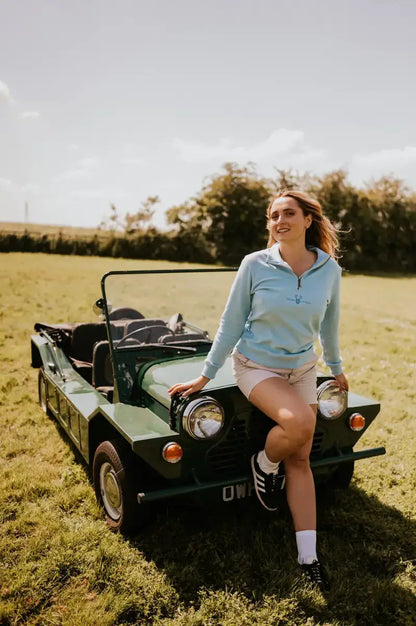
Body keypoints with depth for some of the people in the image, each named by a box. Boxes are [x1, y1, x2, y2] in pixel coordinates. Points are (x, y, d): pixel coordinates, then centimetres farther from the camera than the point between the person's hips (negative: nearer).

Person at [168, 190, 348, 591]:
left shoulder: (329, 269, -6)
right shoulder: (254, 265, -14)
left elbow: (328, 325, 9)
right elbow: (231, 324, -7)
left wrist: (336, 369, 20)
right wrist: (204, 376, -5)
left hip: (302, 369, 3)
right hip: (256, 365, -3)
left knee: (300, 460, 3)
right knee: (299, 422, -30)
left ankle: (308, 557, 14)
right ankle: (265, 464, 5)